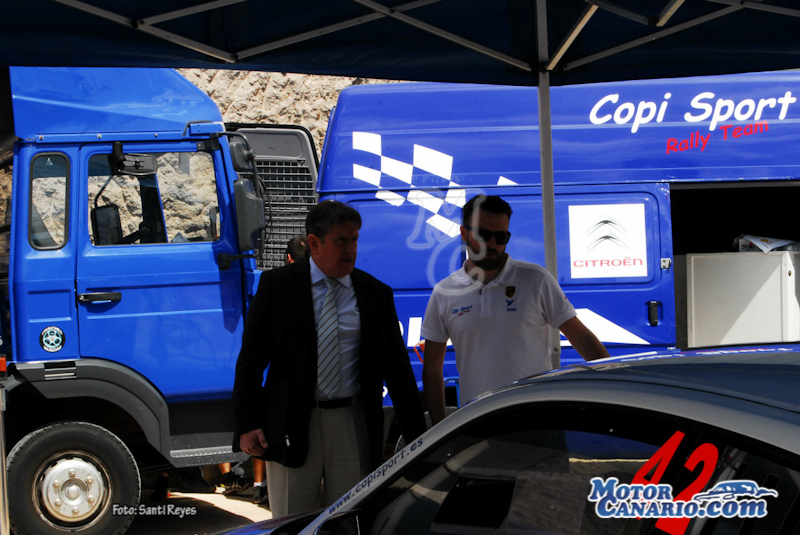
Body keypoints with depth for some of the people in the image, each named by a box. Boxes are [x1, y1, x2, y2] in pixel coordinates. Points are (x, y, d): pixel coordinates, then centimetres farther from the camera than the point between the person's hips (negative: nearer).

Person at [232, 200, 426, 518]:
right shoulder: (277, 285, 1)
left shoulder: (376, 293, 7)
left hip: (353, 425, 2)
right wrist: (247, 424, -9)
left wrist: (416, 436, 5)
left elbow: (397, 366, 9)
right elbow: (251, 357, 0)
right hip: (292, 425, -1)